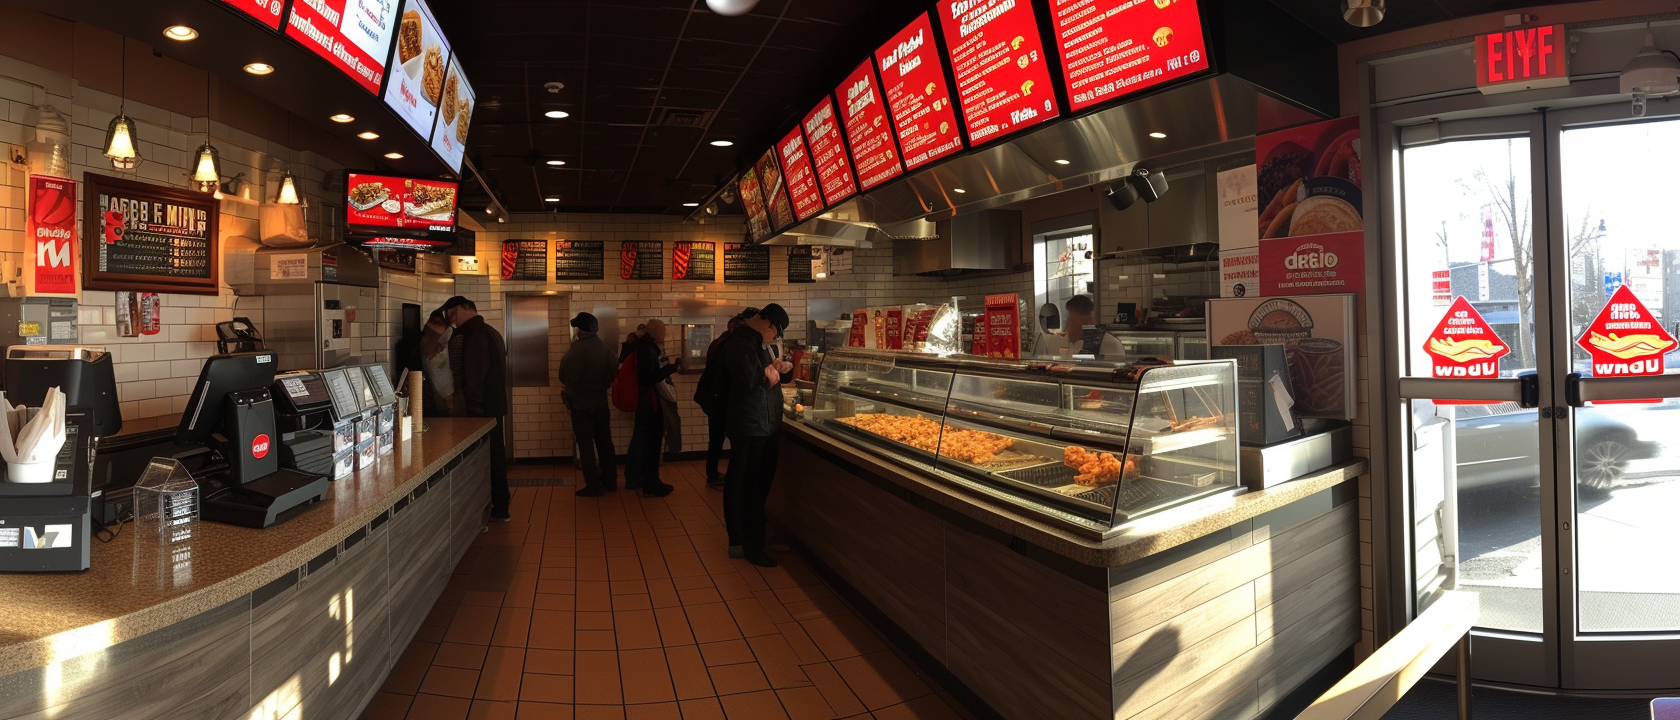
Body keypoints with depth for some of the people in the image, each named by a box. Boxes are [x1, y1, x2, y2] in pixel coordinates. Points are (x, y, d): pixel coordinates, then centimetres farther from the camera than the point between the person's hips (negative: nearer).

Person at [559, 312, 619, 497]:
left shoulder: (578, 348, -17)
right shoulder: (605, 347, 1)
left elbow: (567, 376, -14)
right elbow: (613, 372, 7)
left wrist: (567, 394, 1)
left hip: (581, 402, -6)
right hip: (601, 400, 6)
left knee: (586, 444, 0)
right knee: (604, 441, 13)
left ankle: (593, 486, 2)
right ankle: (610, 481, 20)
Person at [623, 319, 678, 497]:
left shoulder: (639, 348, 10)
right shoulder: (648, 350, -19)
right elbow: (653, 377, -25)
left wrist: (658, 358, 18)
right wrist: (672, 367, -17)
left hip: (641, 400, 10)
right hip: (651, 401, -10)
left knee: (640, 439, 19)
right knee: (651, 442, -3)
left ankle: (633, 478, 30)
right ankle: (651, 485, 3)